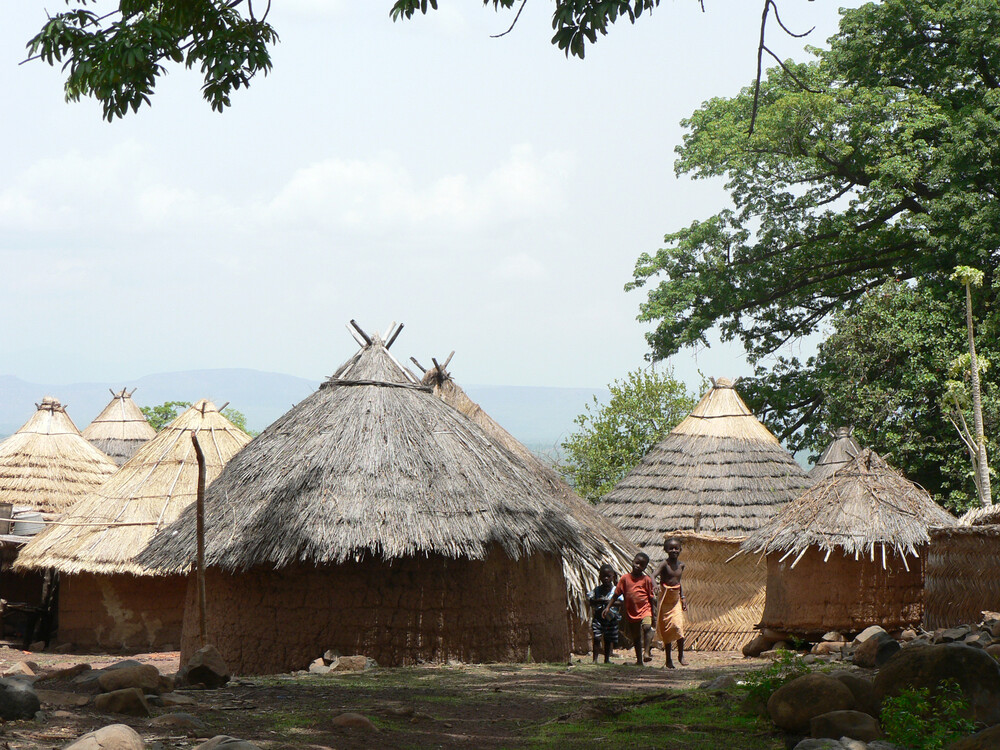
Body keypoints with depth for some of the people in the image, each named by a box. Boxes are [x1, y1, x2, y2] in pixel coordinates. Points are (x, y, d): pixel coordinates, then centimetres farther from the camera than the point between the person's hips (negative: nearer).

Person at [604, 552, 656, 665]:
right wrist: (608, 607, 4)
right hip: (631, 612, 3)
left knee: (647, 626, -30)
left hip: (645, 609, -3)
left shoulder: (646, 579, -1)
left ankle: (646, 652, -29)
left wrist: (654, 610, -4)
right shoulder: (625, 578, 2)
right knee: (636, 637, 12)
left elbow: (651, 596, 3)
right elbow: (617, 593, 8)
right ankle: (639, 661, 22)